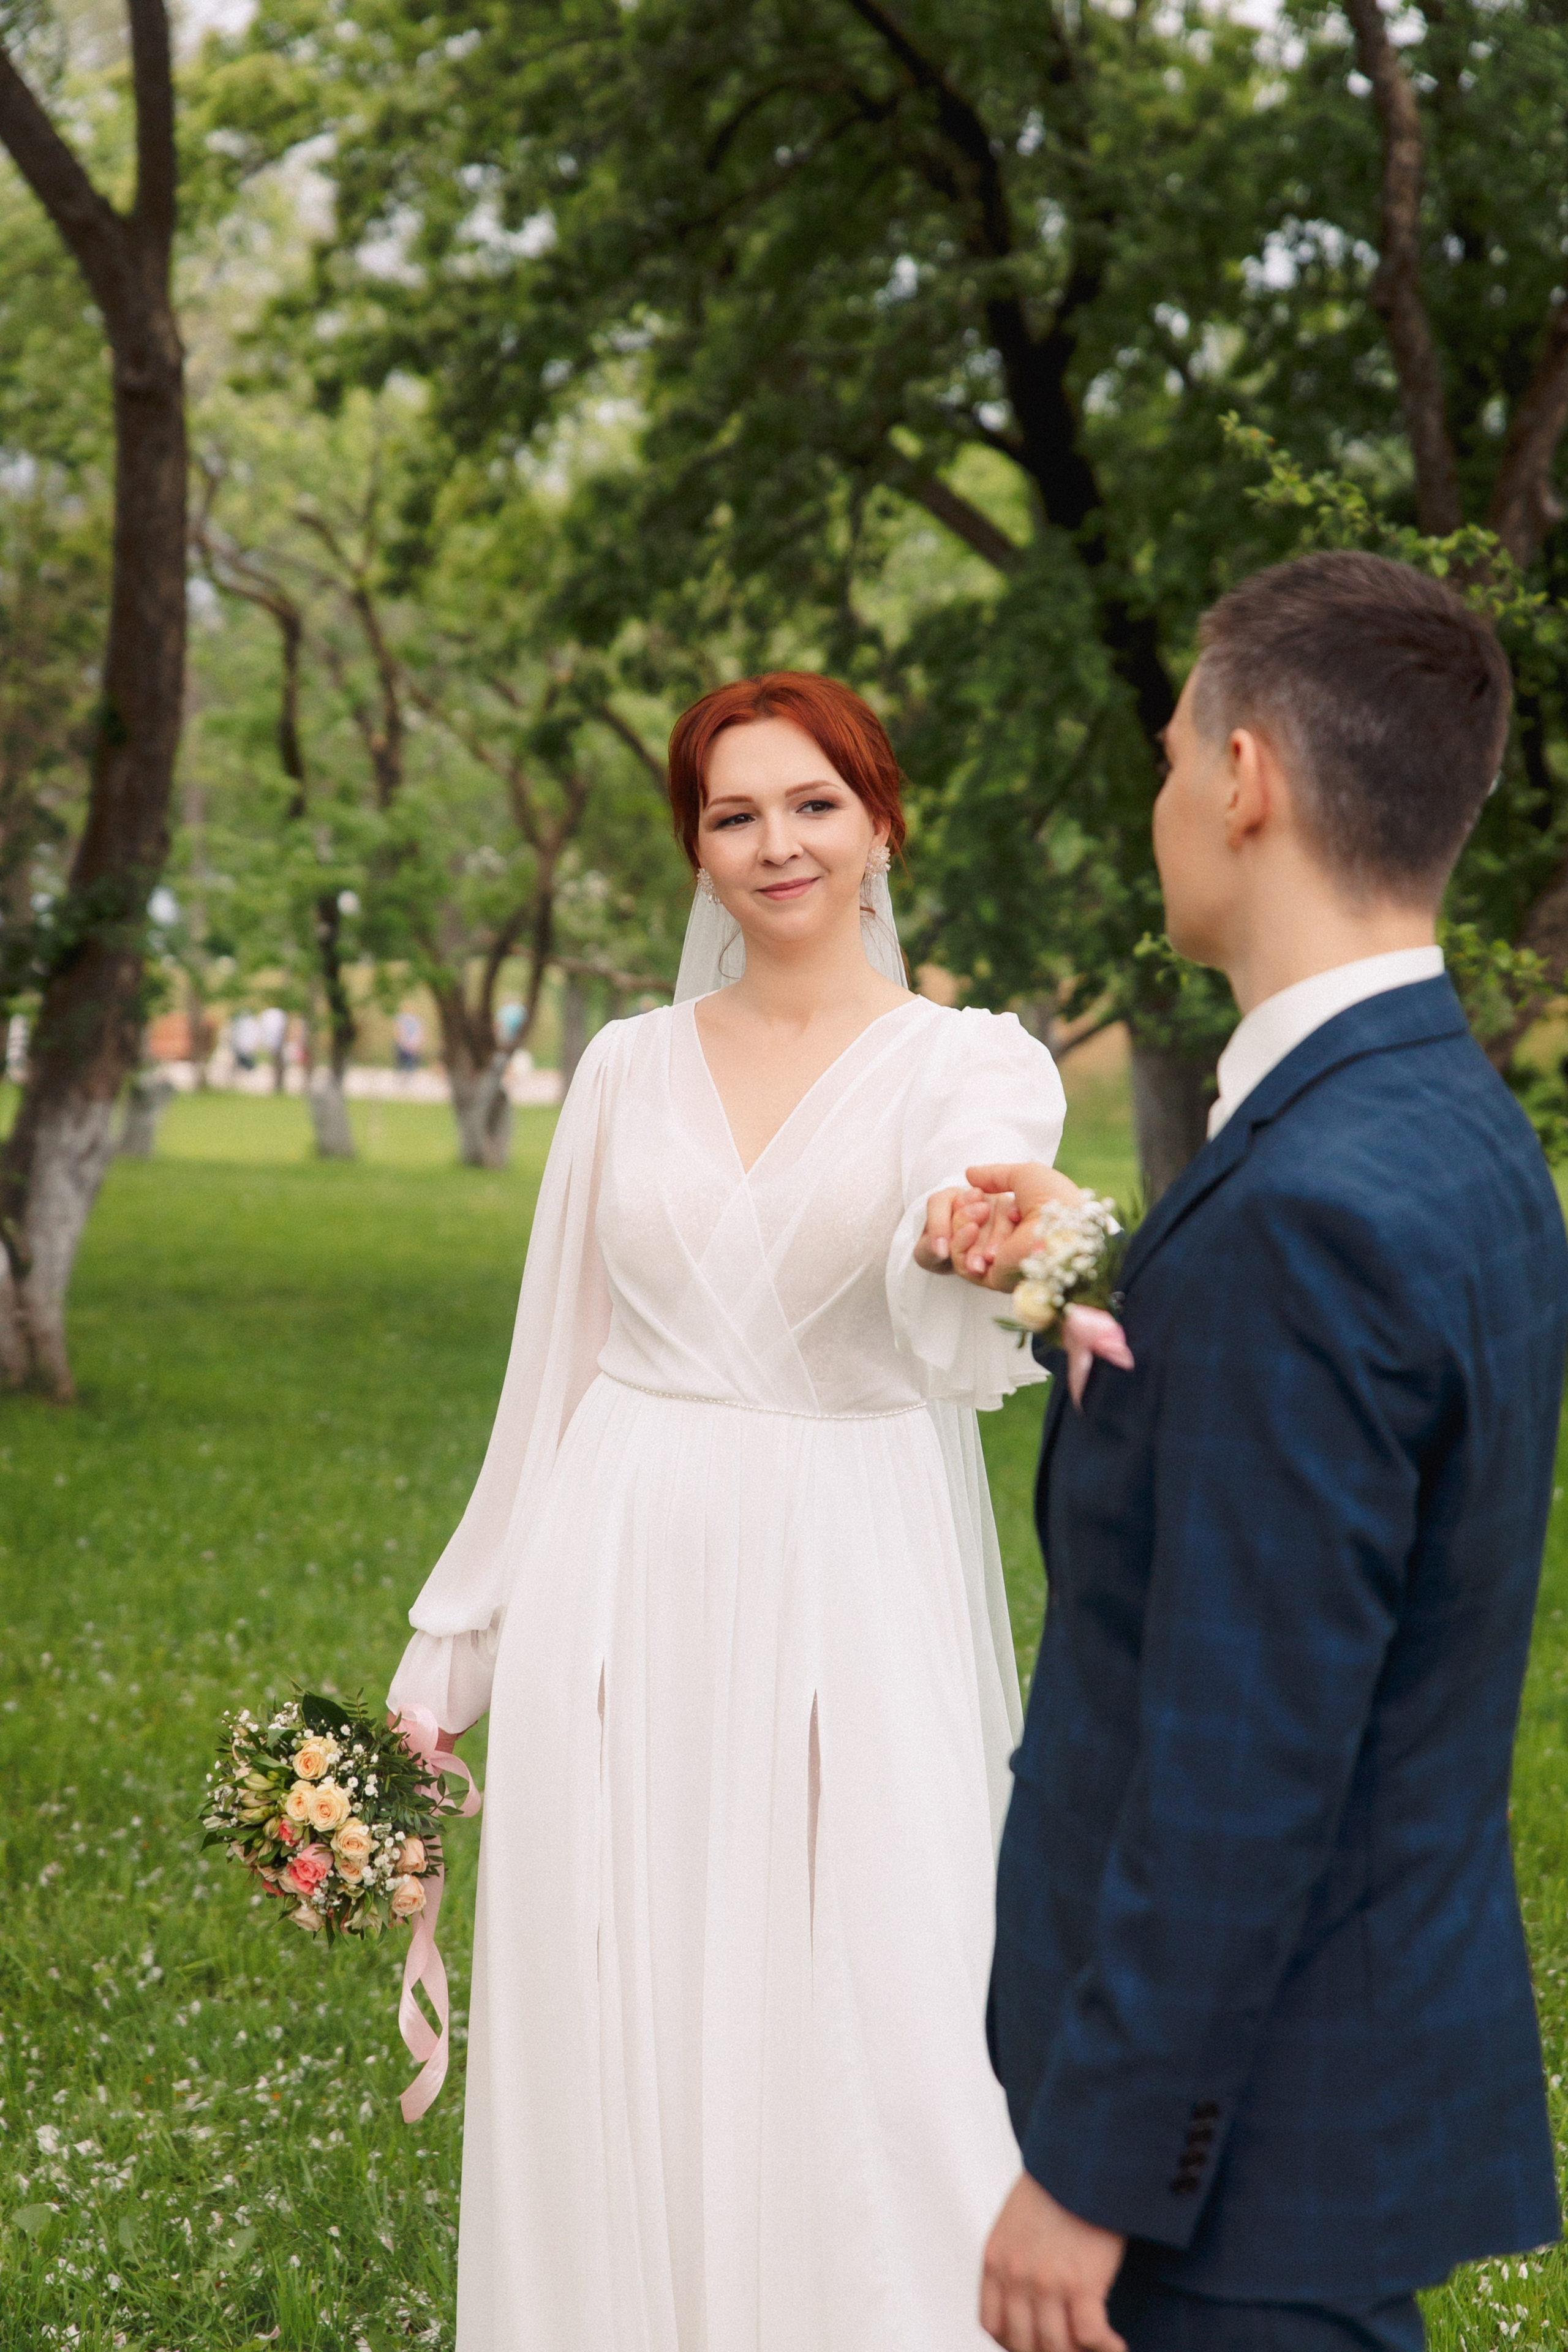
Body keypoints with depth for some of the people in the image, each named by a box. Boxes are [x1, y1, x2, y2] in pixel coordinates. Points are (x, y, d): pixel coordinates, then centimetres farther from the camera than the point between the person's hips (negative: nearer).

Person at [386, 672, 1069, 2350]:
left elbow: (942, 1328, -22)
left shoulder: (972, 1063, -1)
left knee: (873, 2048, -6)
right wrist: (455, 1644, 12)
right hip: (627, 1592, 3)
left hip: (855, 1595, -3)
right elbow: (553, 1363, 13)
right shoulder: (629, 1067, 9)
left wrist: (963, 1248, -47)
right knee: (611, 2053, 5)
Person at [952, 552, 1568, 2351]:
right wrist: (1068, 1291, 14)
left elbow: (1245, 1764, -25)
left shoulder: (1312, 1209, -25)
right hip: (1390, 2025, 10)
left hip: (1256, 2124, -10)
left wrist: (1087, 2170, -18)